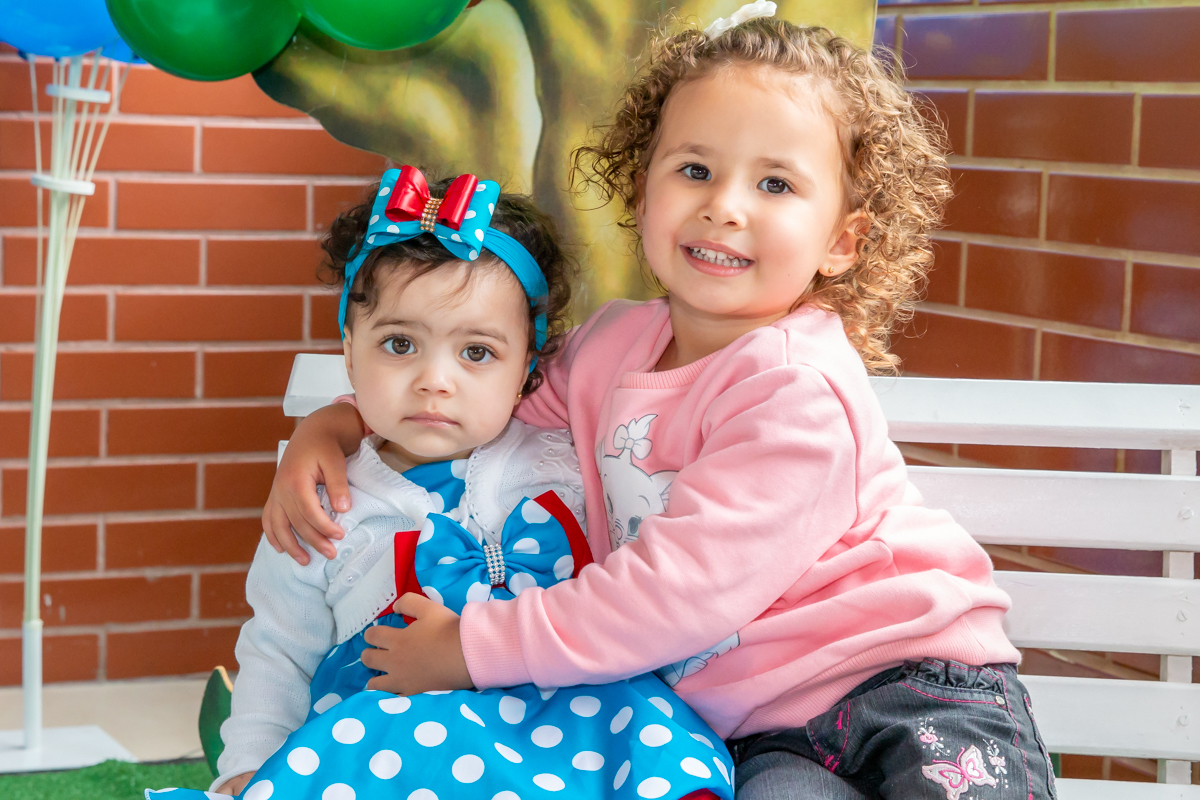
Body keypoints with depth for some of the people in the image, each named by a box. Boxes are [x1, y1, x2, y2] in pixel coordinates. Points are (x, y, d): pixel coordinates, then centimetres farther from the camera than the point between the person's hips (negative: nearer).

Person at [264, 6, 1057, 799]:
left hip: (911, 682, -5)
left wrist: (470, 647, -18)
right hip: (768, 732, 5)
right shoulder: (612, 340, 7)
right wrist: (339, 423, 10)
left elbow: (687, 584, -23)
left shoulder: (799, 389, -18)